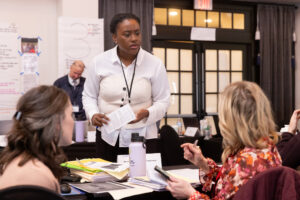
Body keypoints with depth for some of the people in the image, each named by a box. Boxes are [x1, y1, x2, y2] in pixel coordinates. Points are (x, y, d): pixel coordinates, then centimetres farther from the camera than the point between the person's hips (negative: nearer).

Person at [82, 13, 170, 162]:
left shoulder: (155, 64, -3)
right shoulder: (99, 62, -1)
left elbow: (162, 101, 0)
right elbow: (89, 95, 9)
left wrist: (147, 113, -19)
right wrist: (93, 114, -10)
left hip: (142, 137, -1)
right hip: (107, 137, 1)